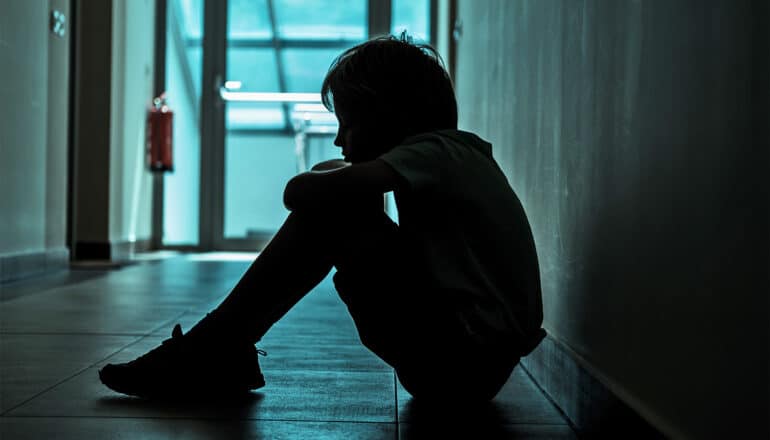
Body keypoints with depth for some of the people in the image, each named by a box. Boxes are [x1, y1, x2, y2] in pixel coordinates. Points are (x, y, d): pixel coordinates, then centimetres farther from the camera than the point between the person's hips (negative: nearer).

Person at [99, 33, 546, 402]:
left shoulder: (437, 151, -11)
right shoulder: (457, 153, 17)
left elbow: (300, 192, -22)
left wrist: (330, 177, -1)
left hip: (466, 360, -9)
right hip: (476, 359, 9)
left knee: (329, 207, -14)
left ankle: (213, 349, -7)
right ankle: (224, 353, 8)